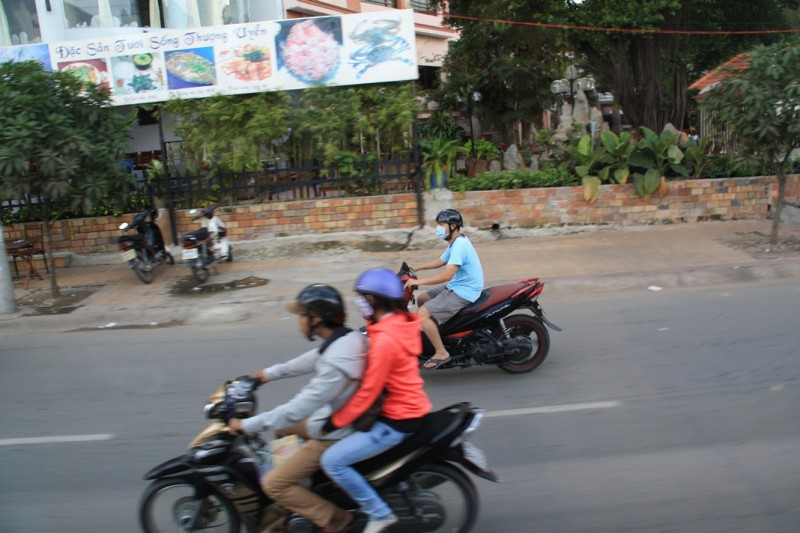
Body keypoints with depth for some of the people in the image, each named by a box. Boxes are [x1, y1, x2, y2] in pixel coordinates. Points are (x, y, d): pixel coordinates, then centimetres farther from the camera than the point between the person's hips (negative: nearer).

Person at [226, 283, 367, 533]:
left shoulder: (335, 365, -35)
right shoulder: (347, 337, -7)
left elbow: (297, 409, -31)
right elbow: (312, 359, 10)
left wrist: (247, 424, -21)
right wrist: (271, 373, 18)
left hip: (331, 435, -9)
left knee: (273, 484, -4)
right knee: (282, 428, 28)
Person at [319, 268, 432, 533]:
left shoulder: (385, 340, -26)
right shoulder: (400, 321, 2)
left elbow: (367, 392, -22)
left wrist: (334, 422, -12)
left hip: (397, 420, -10)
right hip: (409, 407, 10)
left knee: (332, 461, -11)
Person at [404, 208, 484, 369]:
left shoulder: (459, 245, -22)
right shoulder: (457, 242, 11)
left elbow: (447, 275, -31)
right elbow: (440, 261, 25)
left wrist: (418, 281, -28)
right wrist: (415, 269, 18)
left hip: (463, 292, -10)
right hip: (456, 287, 10)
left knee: (422, 314, -19)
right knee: (422, 300, 17)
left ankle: (441, 353, -11)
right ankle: (436, 334, 26)